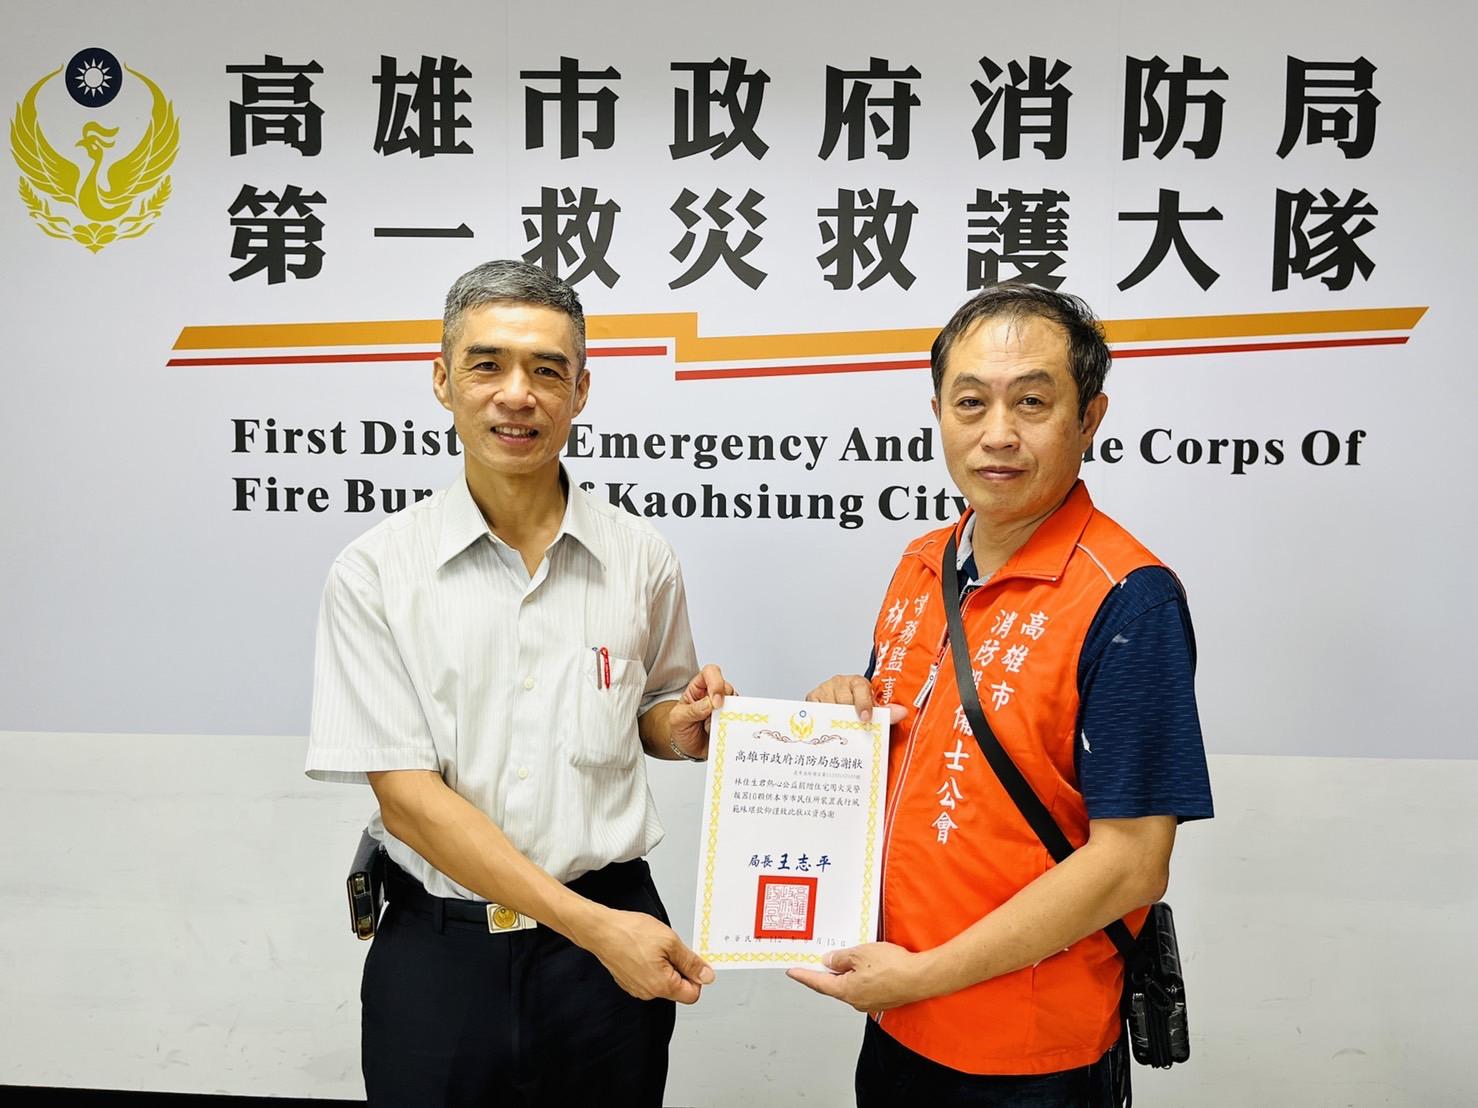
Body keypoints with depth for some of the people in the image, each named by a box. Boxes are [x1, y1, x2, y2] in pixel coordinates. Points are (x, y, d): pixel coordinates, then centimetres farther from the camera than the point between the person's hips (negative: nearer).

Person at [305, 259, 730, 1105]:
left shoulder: (640, 559, -2)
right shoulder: (374, 574, -8)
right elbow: (406, 797, -12)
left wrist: (681, 726, -10)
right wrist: (591, 925, -18)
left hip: (615, 928, 2)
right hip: (439, 949, -1)